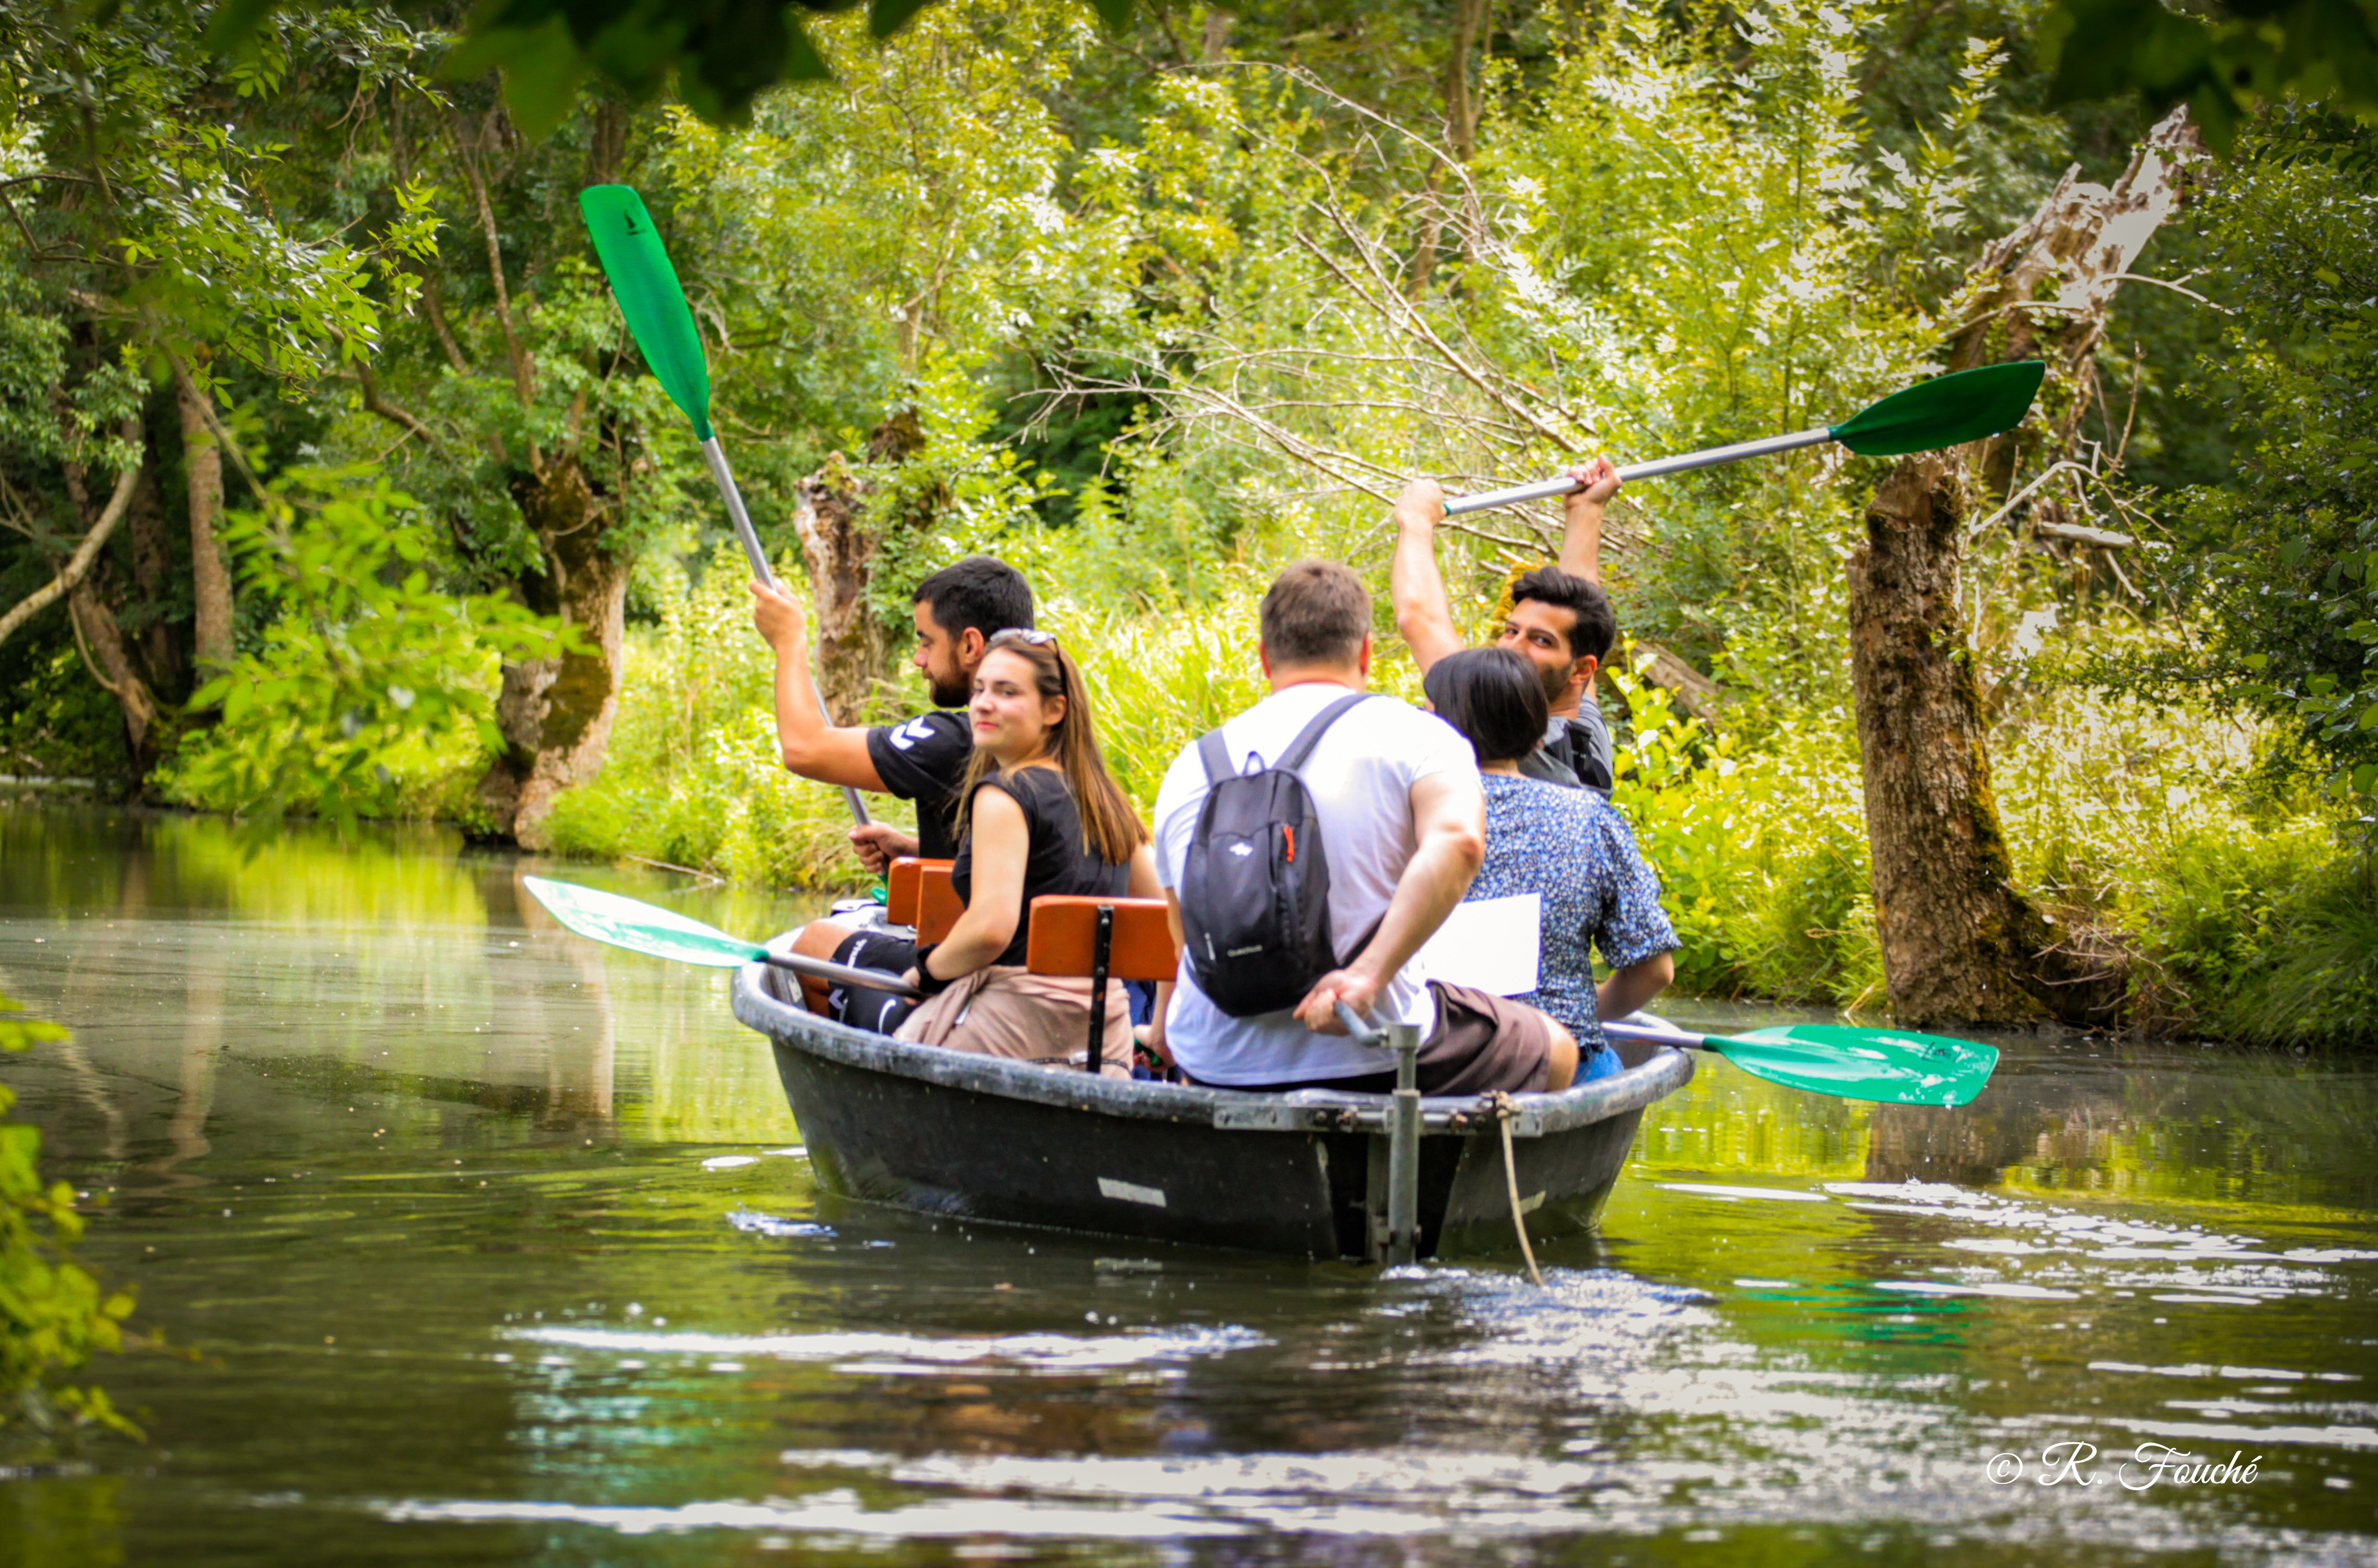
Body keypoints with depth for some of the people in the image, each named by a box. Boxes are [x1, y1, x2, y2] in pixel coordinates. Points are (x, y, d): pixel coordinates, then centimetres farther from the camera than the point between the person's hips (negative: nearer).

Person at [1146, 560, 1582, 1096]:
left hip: (1214, 1065, 4)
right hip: (1366, 1065, -4)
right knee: (1555, 1051, 20)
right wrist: (1369, 975, -29)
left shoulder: (1190, 768, 9)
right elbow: (1457, 841, -25)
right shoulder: (1413, 735, -3)